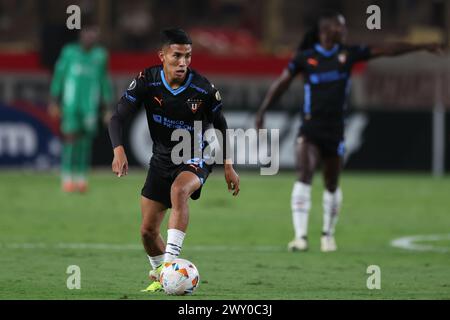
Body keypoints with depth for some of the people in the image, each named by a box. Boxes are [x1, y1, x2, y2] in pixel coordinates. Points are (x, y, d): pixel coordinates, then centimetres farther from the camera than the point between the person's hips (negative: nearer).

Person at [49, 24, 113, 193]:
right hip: (70, 104, -1)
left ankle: (81, 178, 6)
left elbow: (104, 81, 14)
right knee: (70, 137, -5)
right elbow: (59, 76, 6)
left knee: (86, 139, -1)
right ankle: (67, 178, -1)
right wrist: (54, 101, 4)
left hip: (90, 106, 1)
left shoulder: (100, 55, 6)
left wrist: (106, 107, 14)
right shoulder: (69, 52, 2)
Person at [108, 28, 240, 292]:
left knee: (178, 190, -38)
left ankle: (170, 262, -40)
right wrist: (119, 149, -34)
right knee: (148, 230, 3)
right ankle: (160, 278, 30)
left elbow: (220, 125, 0)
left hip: (195, 158, -4)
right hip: (161, 159, 4)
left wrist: (228, 166, 3)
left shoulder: (203, 89, -17)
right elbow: (118, 117, -15)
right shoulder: (146, 82, -15)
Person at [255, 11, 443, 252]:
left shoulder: (348, 54, 4)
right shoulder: (305, 57, -1)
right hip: (310, 130, -3)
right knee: (304, 177, -18)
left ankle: (328, 234, 31)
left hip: (335, 130, 3)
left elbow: (386, 50, 4)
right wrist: (262, 111, 1)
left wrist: (422, 47, 3)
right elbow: (281, 83, 5)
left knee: (332, 185, 11)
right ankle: (300, 236, -20)